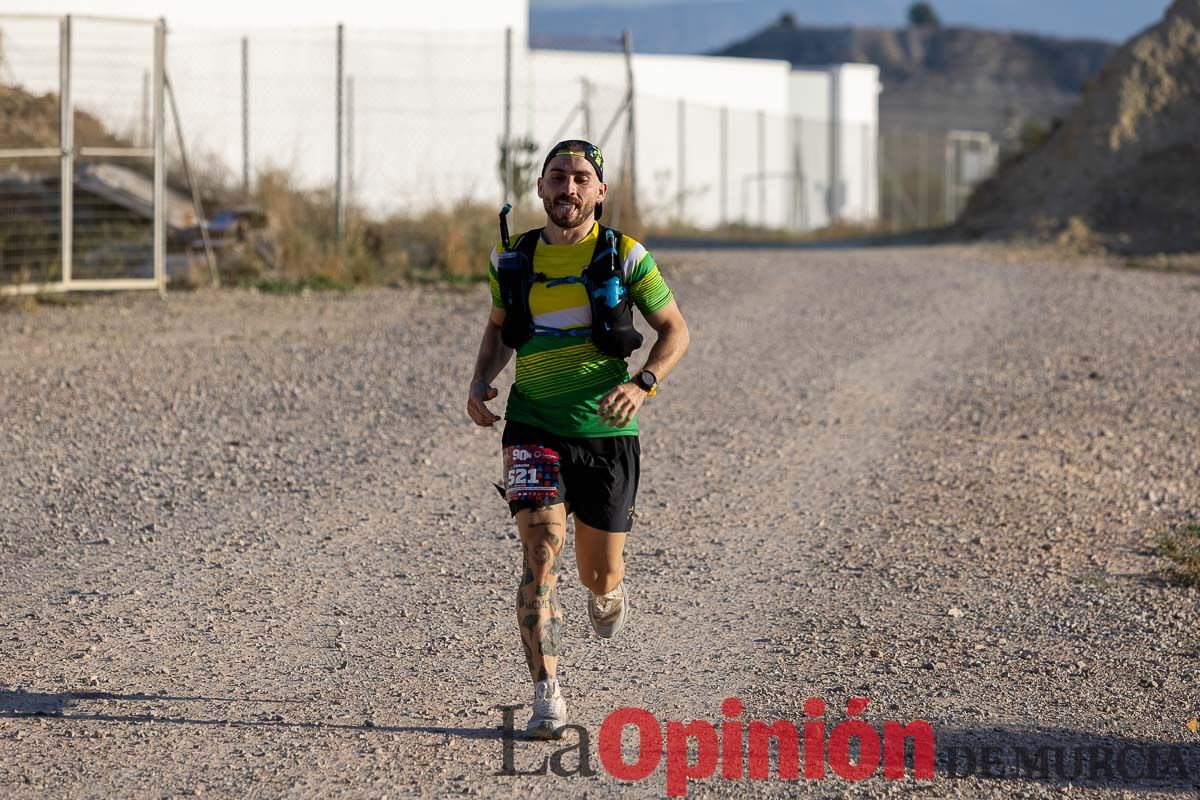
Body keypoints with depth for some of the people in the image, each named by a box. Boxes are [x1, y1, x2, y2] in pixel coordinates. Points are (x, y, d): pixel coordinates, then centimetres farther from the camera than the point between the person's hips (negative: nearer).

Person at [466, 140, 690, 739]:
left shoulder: (624, 257, -3)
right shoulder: (514, 259, 4)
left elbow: (675, 329, 4)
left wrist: (643, 384, -15)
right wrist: (480, 381, 3)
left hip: (605, 431, 0)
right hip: (534, 427, 1)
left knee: (600, 575, 8)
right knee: (542, 550, -19)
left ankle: (607, 592, 49)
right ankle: (547, 697, -17)